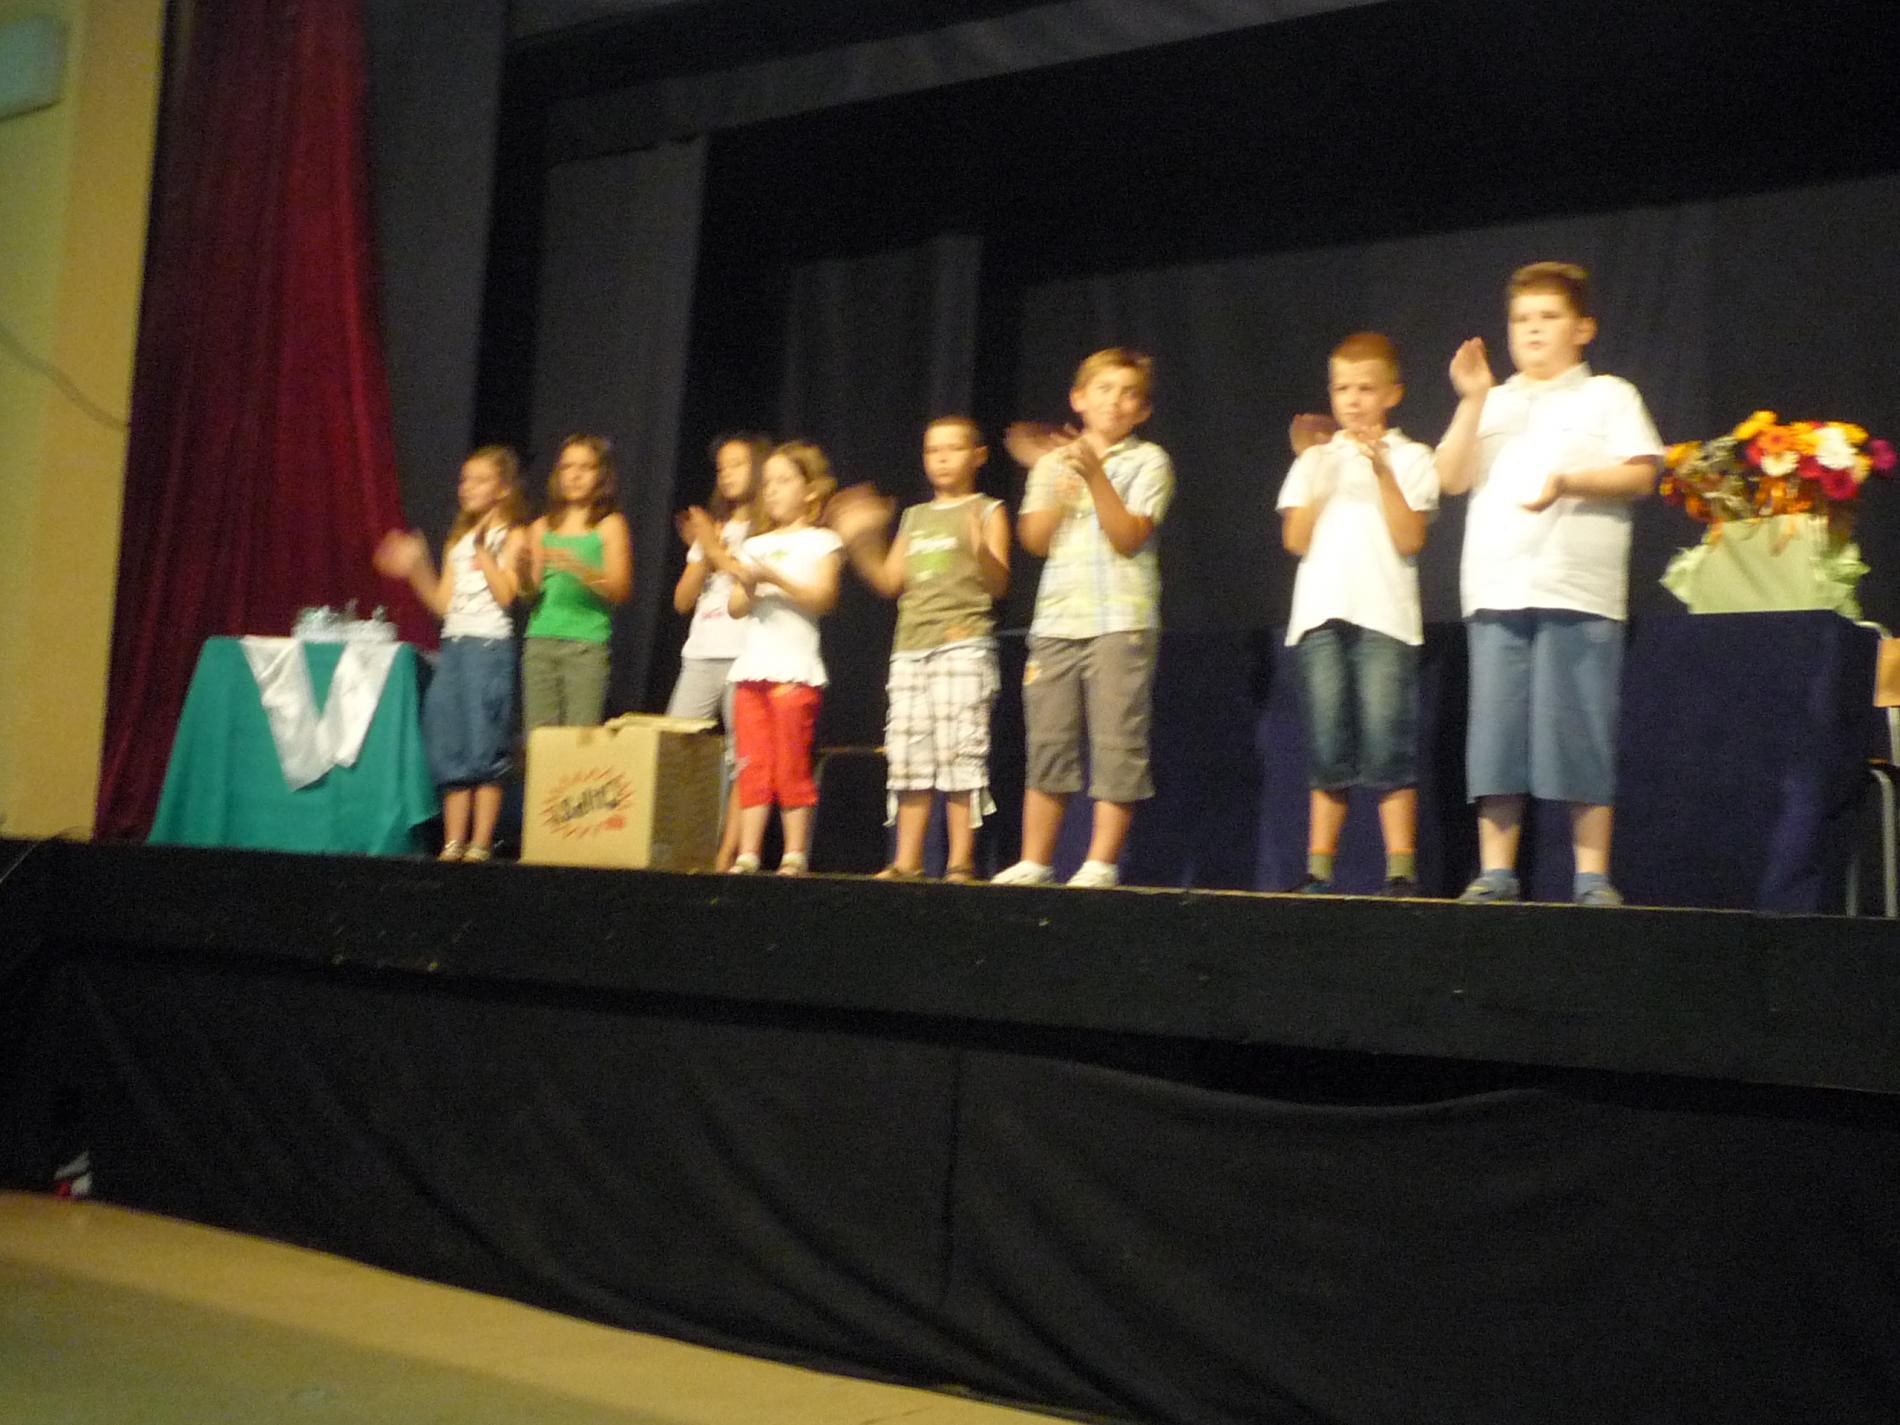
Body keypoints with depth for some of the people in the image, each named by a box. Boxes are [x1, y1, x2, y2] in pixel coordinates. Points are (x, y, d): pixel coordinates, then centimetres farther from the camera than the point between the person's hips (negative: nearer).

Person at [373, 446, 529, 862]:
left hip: (490, 646, -6)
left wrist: (483, 551, -15)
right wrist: (416, 569, 5)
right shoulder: (457, 539, 18)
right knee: (450, 749, 4)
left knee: (485, 747, -7)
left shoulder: (512, 536, 0)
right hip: (453, 645, 7)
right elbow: (444, 603, 14)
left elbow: (506, 594, -14)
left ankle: (480, 846, -3)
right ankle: (453, 845, 8)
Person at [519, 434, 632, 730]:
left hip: (586, 642, -4)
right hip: (540, 639, 4)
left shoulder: (609, 525, 4)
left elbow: (620, 590, -5)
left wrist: (580, 569, -20)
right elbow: (530, 592, 11)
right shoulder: (543, 528, 15)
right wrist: (523, 571, -11)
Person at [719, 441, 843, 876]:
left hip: (796, 668, -5)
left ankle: (795, 855, 0)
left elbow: (823, 598, -10)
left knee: (792, 766, -6)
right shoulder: (755, 545, 19)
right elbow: (737, 608, 10)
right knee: (753, 766, 3)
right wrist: (747, 584, -11)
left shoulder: (820, 541, 4)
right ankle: (747, 855, 4)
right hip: (751, 665, 5)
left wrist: (774, 578, -20)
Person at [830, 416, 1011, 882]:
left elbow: (999, 584, -8)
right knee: (908, 752, 4)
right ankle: (907, 861, 9)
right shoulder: (914, 517, 21)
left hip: (964, 643, -6)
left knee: (959, 748, -10)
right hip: (910, 645, 6)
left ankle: (961, 861, -6)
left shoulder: (987, 512, 4)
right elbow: (890, 582, 17)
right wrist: (860, 542, 6)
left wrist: (981, 549, -27)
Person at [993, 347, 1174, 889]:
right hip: (1057, 616, 4)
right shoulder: (1054, 462, 15)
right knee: (1048, 740, 6)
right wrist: (1066, 486, -9)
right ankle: (1034, 861, 13)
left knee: (1117, 741, -6)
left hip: (1121, 619, -4)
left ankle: (1102, 862, 0)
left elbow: (1129, 536, -10)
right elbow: (1034, 538, 4)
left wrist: (1095, 475, -17)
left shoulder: (1147, 461, 3)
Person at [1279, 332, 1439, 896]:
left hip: (1384, 616, -3)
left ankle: (1401, 871, -4)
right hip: (1320, 616, 3)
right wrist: (1317, 480, -4)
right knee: (1326, 750, 3)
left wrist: (1383, 472, -10)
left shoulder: (1409, 457, 8)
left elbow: (1409, 540, -4)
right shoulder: (1315, 460, 17)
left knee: (1388, 747, -8)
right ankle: (1318, 871, 7)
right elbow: (1296, 541, 6)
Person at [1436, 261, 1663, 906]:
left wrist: (1567, 481, -14)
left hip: (1577, 590, -3)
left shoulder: (1607, 395, 12)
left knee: (1579, 732, -5)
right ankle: (1495, 871, 5)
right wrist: (1472, 401, -2)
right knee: (1494, 728, 0)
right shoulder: (1495, 405, 21)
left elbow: (1640, 475, 0)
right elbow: (1452, 478, 8)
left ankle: (1593, 876, 1)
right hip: (1496, 589, 3)